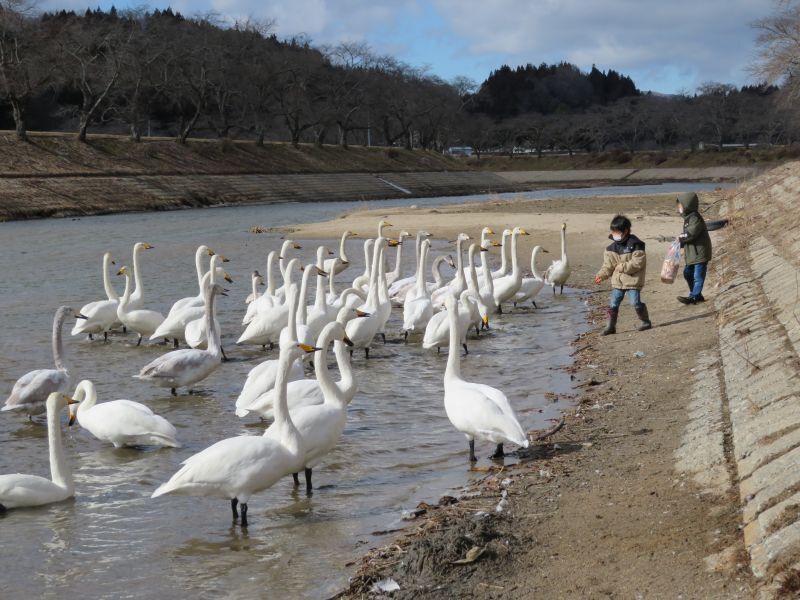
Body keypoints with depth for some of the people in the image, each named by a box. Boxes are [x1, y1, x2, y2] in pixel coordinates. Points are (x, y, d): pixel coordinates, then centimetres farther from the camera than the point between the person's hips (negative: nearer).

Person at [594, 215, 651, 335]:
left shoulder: (635, 245, -10)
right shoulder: (611, 248, 7)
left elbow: (637, 263, -16)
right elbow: (608, 266, 8)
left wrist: (621, 267, -18)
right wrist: (601, 275, -8)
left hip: (633, 280, -5)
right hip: (617, 281, 5)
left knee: (635, 302, -8)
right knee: (613, 304, 3)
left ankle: (645, 321, 12)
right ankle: (610, 326, 11)